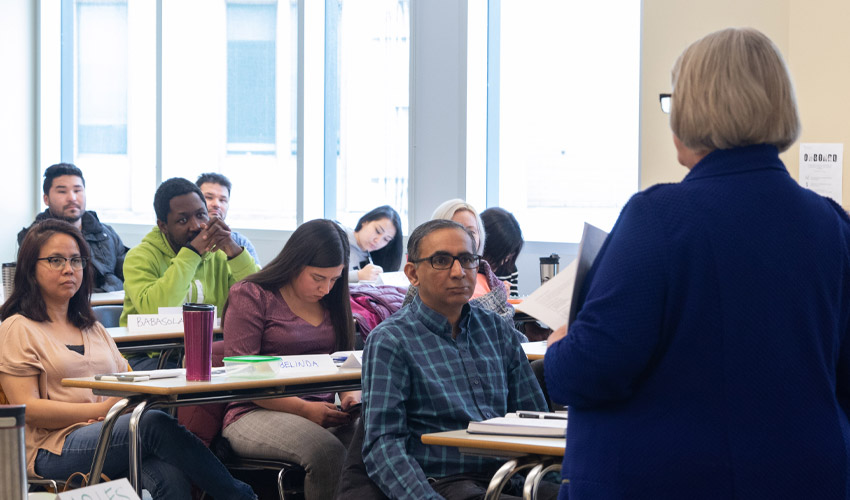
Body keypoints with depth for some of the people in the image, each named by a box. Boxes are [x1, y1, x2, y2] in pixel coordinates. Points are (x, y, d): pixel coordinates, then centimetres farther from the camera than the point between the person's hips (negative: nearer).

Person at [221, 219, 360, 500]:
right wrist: (303, 409, -17)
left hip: (323, 413, 5)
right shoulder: (251, 295, 0)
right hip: (257, 413, -5)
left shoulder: (331, 302, 18)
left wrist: (351, 395, -2)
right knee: (327, 451, -37)